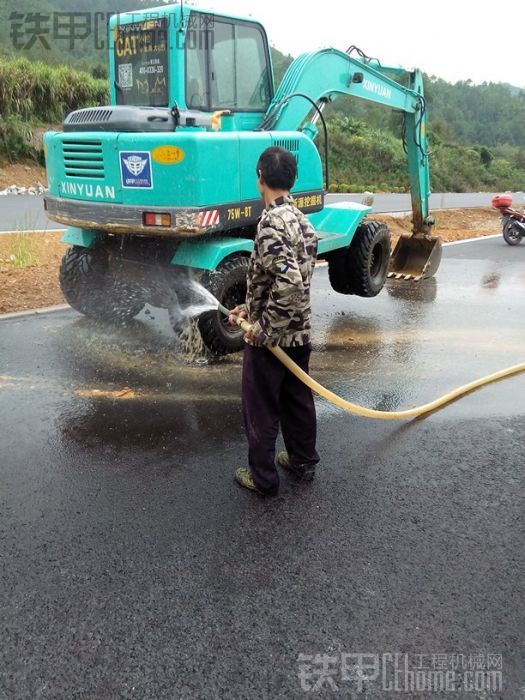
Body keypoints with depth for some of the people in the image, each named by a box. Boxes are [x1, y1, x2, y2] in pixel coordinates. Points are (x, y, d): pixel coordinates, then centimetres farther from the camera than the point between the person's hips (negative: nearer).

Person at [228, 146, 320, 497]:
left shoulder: (272, 223, -22)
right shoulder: (301, 220, 6)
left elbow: (289, 283, -33)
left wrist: (263, 328, -23)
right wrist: (251, 308, 15)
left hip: (270, 337, -8)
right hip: (300, 332, 8)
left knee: (261, 407, 7)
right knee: (298, 397, 21)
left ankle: (263, 478, 21)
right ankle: (303, 461, 38)